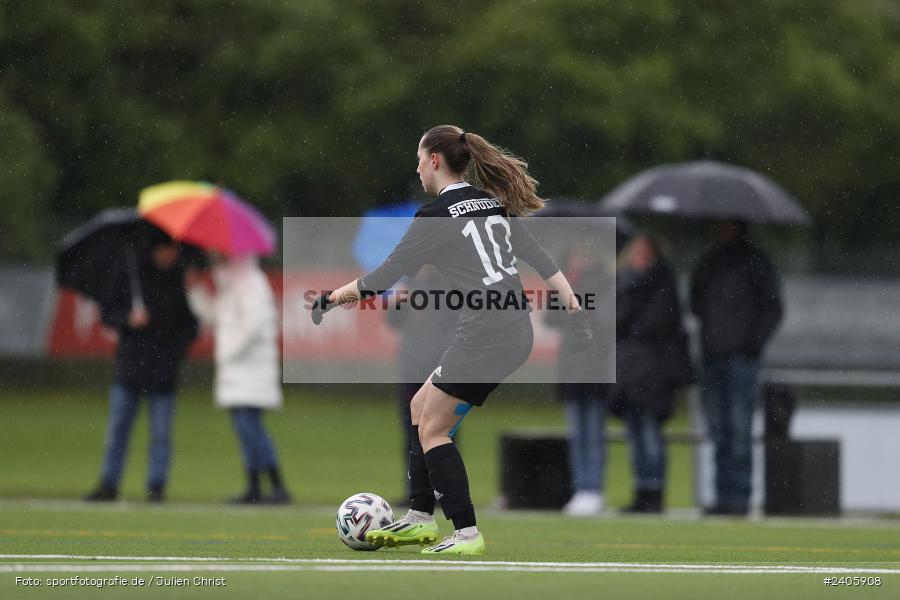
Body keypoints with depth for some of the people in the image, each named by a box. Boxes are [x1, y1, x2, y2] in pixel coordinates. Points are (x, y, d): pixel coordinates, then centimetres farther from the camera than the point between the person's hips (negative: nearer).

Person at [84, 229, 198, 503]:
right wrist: (128, 319, -13)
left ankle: (156, 486, 6)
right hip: (130, 363, 0)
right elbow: (107, 311, 6)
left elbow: (190, 325, 8)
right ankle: (109, 484, 9)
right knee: (117, 428, 1)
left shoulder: (182, 279, 2)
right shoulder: (129, 274, 2)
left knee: (161, 433, 0)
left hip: (164, 368, 0)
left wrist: (176, 352, -6)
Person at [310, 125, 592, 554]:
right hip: (517, 331, 9)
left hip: (484, 333, -9)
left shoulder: (437, 215, -9)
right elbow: (537, 255, 12)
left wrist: (332, 298, 7)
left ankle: (467, 534, -5)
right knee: (421, 407, 19)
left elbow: (387, 274, -5)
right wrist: (574, 306, 12)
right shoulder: (494, 202, 13)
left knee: (432, 429, 0)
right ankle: (421, 518, 22)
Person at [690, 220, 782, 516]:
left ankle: (739, 496, -8)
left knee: (739, 429, -8)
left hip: (741, 357, -5)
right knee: (718, 430, 4)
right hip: (713, 355, 5)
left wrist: (755, 342, -6)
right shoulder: (708, 261, 14)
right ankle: (724, 495, 6)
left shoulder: (754, 261, 0)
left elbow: (772, 308, 2)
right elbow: (697, 300, 25)